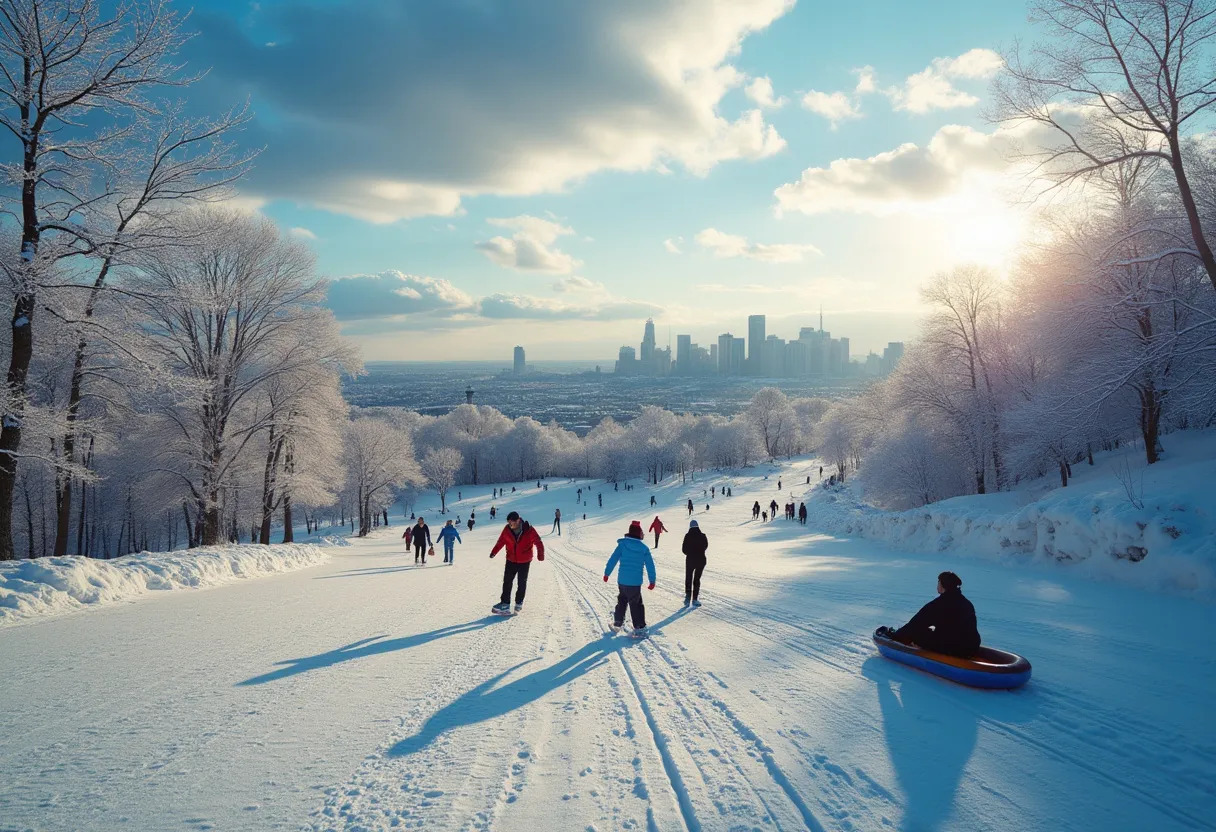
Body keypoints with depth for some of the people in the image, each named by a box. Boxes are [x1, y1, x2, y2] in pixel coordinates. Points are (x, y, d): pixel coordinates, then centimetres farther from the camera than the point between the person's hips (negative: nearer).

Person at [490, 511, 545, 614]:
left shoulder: (529, 530, -20)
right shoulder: (507, 529, -10)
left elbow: (538, 542, -15)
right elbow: (501, 541, 1)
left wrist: (540, 554, -26)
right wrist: (494, 551, -6)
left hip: (525, 562, -2)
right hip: (511, 560, 2)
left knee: (522, 583, 10)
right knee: (507, 582, 0)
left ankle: (519, 603, 27)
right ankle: (505, 604, 6)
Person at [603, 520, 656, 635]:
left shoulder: (622, 545, -4)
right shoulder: (644, 548, -1)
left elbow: (613, 559, -4)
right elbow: (650, 565, 2)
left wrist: (607, 573, 5)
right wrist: (652, 581, 10)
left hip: (622, 580, 1)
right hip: (636, 582, -1)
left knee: (621, 601, 20)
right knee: (636, 604, 8)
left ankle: (618, 623, 26)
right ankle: (640, 627, 5)